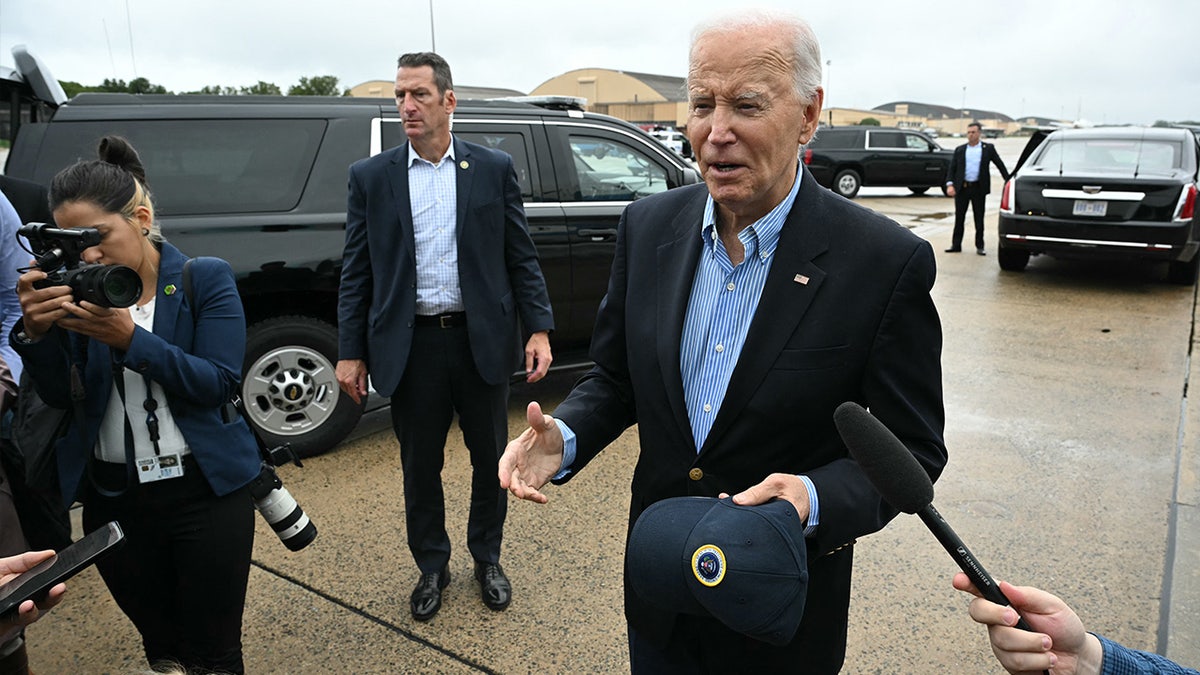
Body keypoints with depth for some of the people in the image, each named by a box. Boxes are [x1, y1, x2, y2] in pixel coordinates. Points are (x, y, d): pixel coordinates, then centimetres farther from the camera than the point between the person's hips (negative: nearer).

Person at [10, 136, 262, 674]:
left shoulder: (206, 278, -7)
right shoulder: (75, 288, 2)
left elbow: (220, 383, -14)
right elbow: (58, 396, 0)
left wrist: (128, 337, -26)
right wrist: (36, 331, -19)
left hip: (203, 493, -3)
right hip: (112, 499, 3)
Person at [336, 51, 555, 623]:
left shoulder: (494, 168, 1)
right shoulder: (370, 177, 3)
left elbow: (521, 257, 2)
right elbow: (356, 273, 3)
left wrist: (539, 329, -5)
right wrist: (351, 352, 0)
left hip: (482, 339, 0)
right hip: (411, 345, 0)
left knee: (491, 458, 12)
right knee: (420, 466, 12)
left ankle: (486, 559, 35)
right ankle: (432, 566, 34)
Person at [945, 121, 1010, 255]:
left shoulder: (988, 148, 6)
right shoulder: (959, 150, 8)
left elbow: (1000, 164, 8)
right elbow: (951, 168, 4)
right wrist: (950, 184, -11)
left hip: (978, 188, -1)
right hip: (962, 188, 1)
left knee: (979, 219, 4)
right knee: (959, 218, 6)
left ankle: (979, 246, 12)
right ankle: (956, 245, 13)